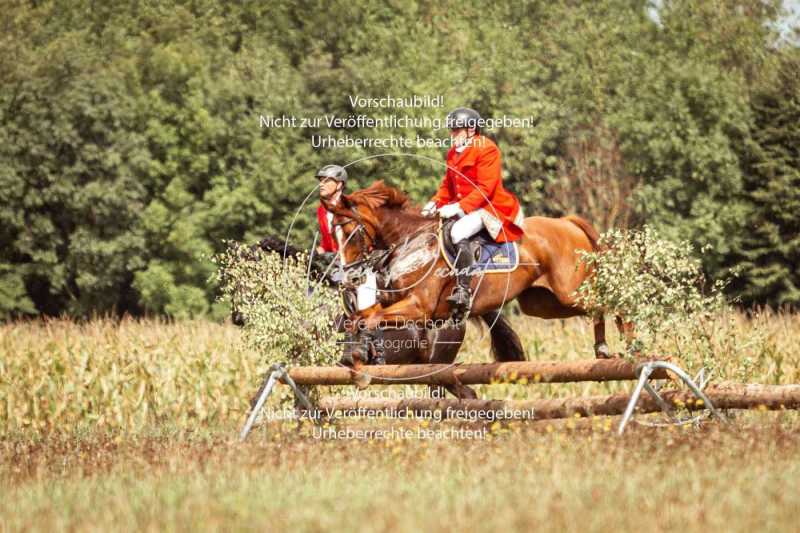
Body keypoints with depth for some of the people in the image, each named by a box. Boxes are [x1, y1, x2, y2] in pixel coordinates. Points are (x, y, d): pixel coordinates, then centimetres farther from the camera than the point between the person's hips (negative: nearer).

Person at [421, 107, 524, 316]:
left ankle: (463, 291, -38)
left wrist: (458, 207, -28)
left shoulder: (487, 150, -14)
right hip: (462, 207, 10)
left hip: (489, 207, -10)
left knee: (458, 231, -34)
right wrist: (435, 203, 1)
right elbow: (448, 185, 20)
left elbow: (484, 189, -21)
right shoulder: (454, 152, 14)